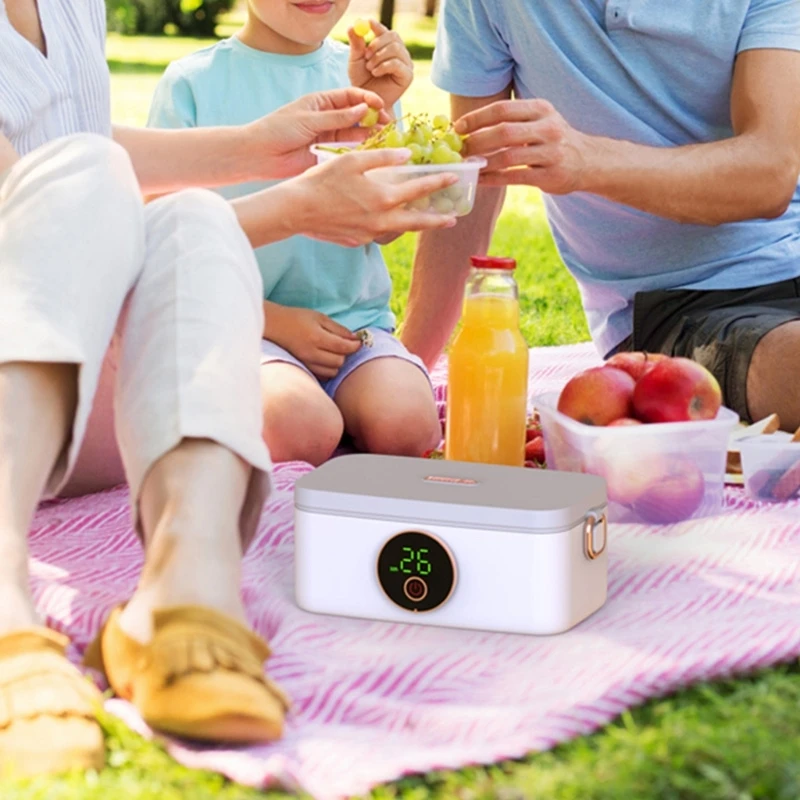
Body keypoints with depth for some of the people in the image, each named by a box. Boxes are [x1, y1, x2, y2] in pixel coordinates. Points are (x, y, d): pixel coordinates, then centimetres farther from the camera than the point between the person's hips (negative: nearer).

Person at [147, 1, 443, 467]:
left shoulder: (362, 74, 9)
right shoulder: (192, 83, 0)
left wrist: (378, 111, -9)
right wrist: (272, 320, -12)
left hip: (354, 320, 3)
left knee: (406, 424, -29)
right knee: (301, 427, -34)